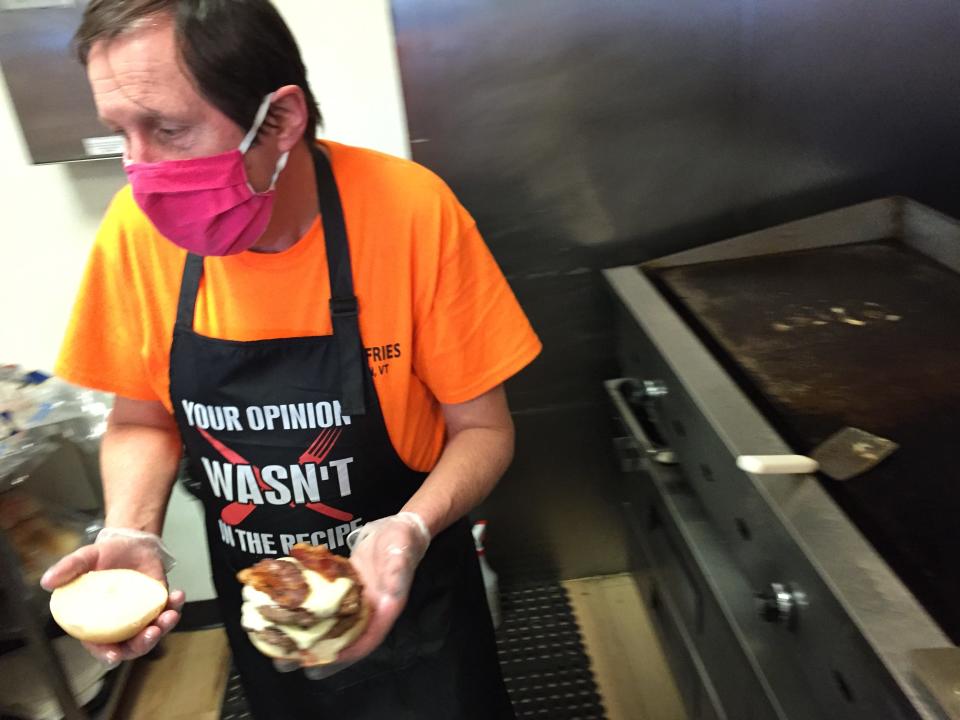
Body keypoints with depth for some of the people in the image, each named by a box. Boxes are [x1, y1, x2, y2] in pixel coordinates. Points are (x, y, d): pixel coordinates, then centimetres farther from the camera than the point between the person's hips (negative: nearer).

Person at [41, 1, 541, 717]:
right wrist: (131, 535, -16)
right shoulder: (136, 228, -13)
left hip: (410, 595, -3)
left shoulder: (409, 212, -24)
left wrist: (411, 529, -31)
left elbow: (483, 427, -14)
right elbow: (141, 422, 1)